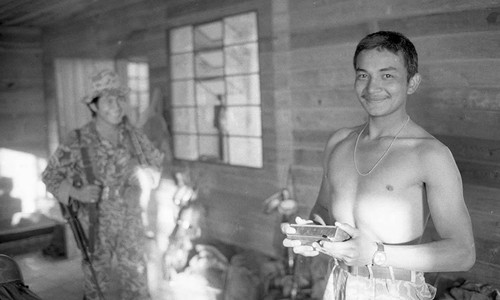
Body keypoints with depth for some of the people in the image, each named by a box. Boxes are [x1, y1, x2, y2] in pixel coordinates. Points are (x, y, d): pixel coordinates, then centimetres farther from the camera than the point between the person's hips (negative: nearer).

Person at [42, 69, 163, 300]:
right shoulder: (78, 141, -15)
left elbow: (157, 161, 8)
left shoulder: (134, 137, -7)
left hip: (131, 224, 2)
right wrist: (76, 192, -23)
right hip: (95, 227, -2)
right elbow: (50, 175, -5)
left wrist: (146, 173, -14)